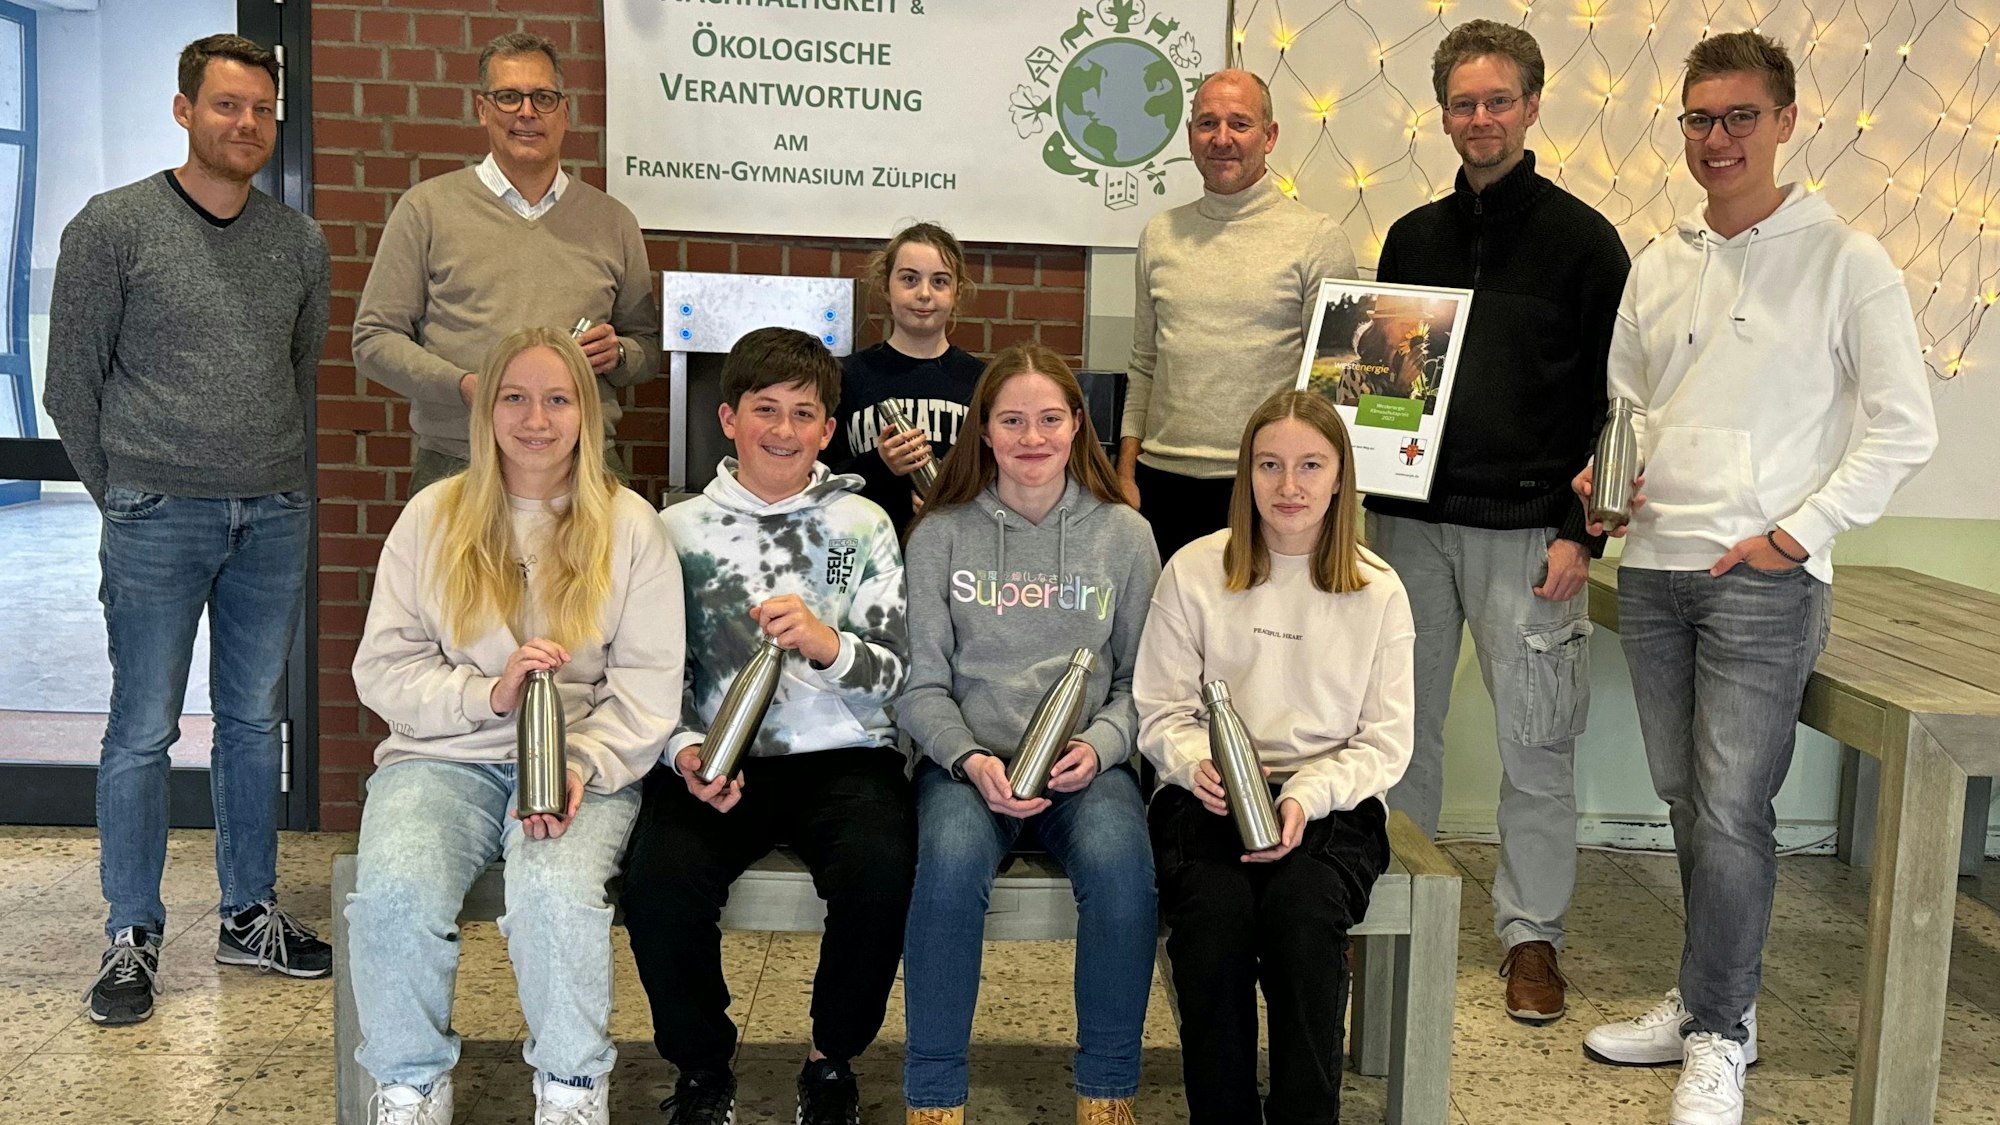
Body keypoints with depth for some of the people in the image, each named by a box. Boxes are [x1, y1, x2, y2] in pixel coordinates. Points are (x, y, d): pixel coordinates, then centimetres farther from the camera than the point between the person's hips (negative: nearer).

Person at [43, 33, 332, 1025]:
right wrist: (125, 494, 4)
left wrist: (270, 472, 14)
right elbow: (72, 381, 1)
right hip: (158, 522, -4)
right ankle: (132, 939, 13)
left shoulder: (299, 241, 9)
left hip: (275, 519, 4)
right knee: (143, 733, 1)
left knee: (255, 722, 12)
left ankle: (250, 916, 24)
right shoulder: (114, 226, -3)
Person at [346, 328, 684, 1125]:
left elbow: (647, 684, -1)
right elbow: (383, 669, 4)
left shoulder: (630, 526, 5)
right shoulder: (432, 517, 8)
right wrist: (489, 694, -14)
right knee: (394, 893, -29)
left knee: (556, 895, -32)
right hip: (444, 758, 2)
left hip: (585, 765, -1)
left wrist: (581, 765, -18)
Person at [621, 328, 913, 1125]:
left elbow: (893, 677, 3)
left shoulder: (862, 526, 8)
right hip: (717, 761, 1)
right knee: (659, 883, -29)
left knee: (882, 872, -31)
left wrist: (828, 643, -18)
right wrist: (685, 750, -13)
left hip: (841, 757, 0)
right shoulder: (680, 530, 9)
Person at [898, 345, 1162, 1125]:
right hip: (967, 759, 0)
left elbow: (1141, 679, 8)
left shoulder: (1125, 534, 8)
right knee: (951, 862, -34)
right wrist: (971, 760, -14)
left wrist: (1099, 747, -11)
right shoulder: (940, 534, 6)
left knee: (1120, 864, -32)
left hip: (1086, 765, 1)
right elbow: (920, 685, 3)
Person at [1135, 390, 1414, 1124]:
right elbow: (1162, 713, 5)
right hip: (1209, 798, 0)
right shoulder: (1194, 571, 3)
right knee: (1215, 911, -30)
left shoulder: (1377, 591, 4)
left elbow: (1386, 742, 3)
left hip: (1331, 803, 0)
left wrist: (1305, 797, -15)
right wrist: (1197, 764, -18)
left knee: (1303, 910, -31)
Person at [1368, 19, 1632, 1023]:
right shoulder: (1412, 238, 12)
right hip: (1410, 520, 4)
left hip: (1525, 531, -4)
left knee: (1536, 741, 2)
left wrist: (1582, 534, -10)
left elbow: (1613, 401, -3)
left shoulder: (1581, 240, -1)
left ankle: (1531, 931, 16)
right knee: (1402, 724, 10)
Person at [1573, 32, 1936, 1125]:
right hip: (1653, 567, 5)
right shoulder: (1657, 265, 12)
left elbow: (1902, 429, -5)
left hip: (1763, 579, -5)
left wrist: (1799, 534, -11)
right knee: (1687, 800, 12)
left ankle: (1718, 1035, 8)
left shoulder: (1845, 261, -3)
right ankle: (1709, 1001, 26)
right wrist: (1606, 474, 0)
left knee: (1731, 810, -7)